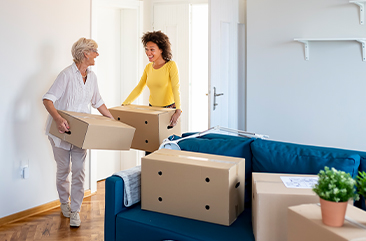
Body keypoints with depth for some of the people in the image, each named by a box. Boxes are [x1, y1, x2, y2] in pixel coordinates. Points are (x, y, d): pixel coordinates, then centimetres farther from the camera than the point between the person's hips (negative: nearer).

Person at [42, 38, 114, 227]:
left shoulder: (91, 76, 5)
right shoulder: (67, 74, -17)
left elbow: (98, 102, 16)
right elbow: (48, 99, -24)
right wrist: (58, 119, -41)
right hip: (61, 130, -4)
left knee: (79, 170, -2)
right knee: (63, 169, 11)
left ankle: (75, 211, 10)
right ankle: (64, 203, 35)